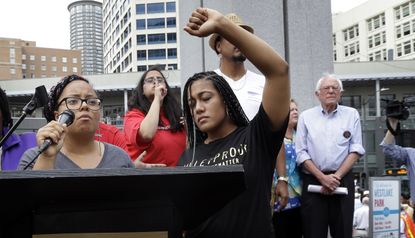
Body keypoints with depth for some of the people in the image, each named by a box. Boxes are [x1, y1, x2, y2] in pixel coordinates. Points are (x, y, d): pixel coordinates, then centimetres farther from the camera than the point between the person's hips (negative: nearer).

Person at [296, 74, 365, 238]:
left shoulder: (352, 115, 9)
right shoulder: (306, 117, 7)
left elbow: (356, 149, 3)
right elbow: (301, 152, 1)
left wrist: (336, 176, -8)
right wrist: (322, 177, -9)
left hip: (343, 180, 1)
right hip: (313, 181, -1)